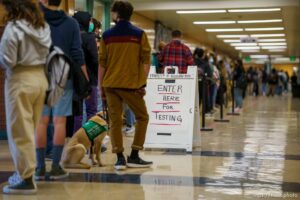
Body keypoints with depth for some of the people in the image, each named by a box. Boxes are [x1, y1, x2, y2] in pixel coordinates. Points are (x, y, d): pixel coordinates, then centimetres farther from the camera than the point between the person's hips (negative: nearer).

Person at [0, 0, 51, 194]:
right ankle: (25, 172, 24)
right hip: (40, 78, 7)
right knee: (30, 129, 15)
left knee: (19, 130, 0)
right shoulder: (43, 26, 8)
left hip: (20, 80, -7)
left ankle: (26, 179, 4)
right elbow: (45, 54, 9)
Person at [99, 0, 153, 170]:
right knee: (142, 117, 12)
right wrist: (143, 83, 1)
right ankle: (134, 157, 9)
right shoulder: (139, 34, 1)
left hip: (111, 84, 2)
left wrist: (101, 86, 13)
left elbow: (102, 63, 6)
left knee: (115, 121, 6)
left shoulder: (107, 35, 5)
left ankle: (120, 158, 0)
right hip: (131, 84, -2)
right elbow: (146, 60, -3)